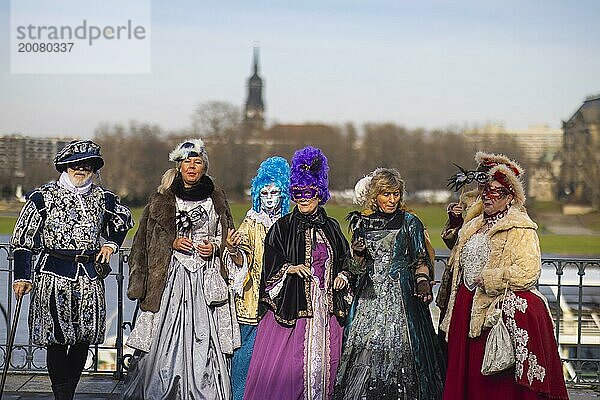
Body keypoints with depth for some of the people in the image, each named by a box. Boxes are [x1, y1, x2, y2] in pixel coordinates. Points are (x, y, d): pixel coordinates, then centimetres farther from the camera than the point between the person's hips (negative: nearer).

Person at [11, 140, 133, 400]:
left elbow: (123, 220, 30)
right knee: (56, 340, -6)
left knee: (83, 339, 6)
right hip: (53, 274, -4)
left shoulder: (102, 198, 9)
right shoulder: (43, 197, -1)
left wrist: (111, 243, 14)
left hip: (89, 276, 4)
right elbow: (22, 240, 0)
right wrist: (22, 277, -6)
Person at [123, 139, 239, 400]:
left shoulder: (216, 198, 10)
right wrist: (173, 242, -7)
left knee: (204, 337, -6)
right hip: (172, 276, -1)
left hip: (206, 278, 1)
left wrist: (214, 246, -4)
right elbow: (150, 238, 9)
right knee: (167, 337, -7)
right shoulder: (162, 200, 7)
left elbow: (226, 236, 15)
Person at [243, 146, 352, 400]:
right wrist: (290, 268, -19)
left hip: (327, 310, 3)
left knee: (324, 363, 4)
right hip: (291, 308, -3)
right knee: (284, 367, -6)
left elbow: (344, 260, 21)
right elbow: (270, 265, -2)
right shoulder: (283, 227, 2)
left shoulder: (331, 227, 12)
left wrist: (343, 276, 2)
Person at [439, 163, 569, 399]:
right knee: (466, 375, 8)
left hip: (497, 310, -7)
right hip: (466, 307, 7)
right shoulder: (473, 227, 16)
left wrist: (486, 279, -16)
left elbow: (529, 272, -20)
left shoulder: (520, 229, -8)